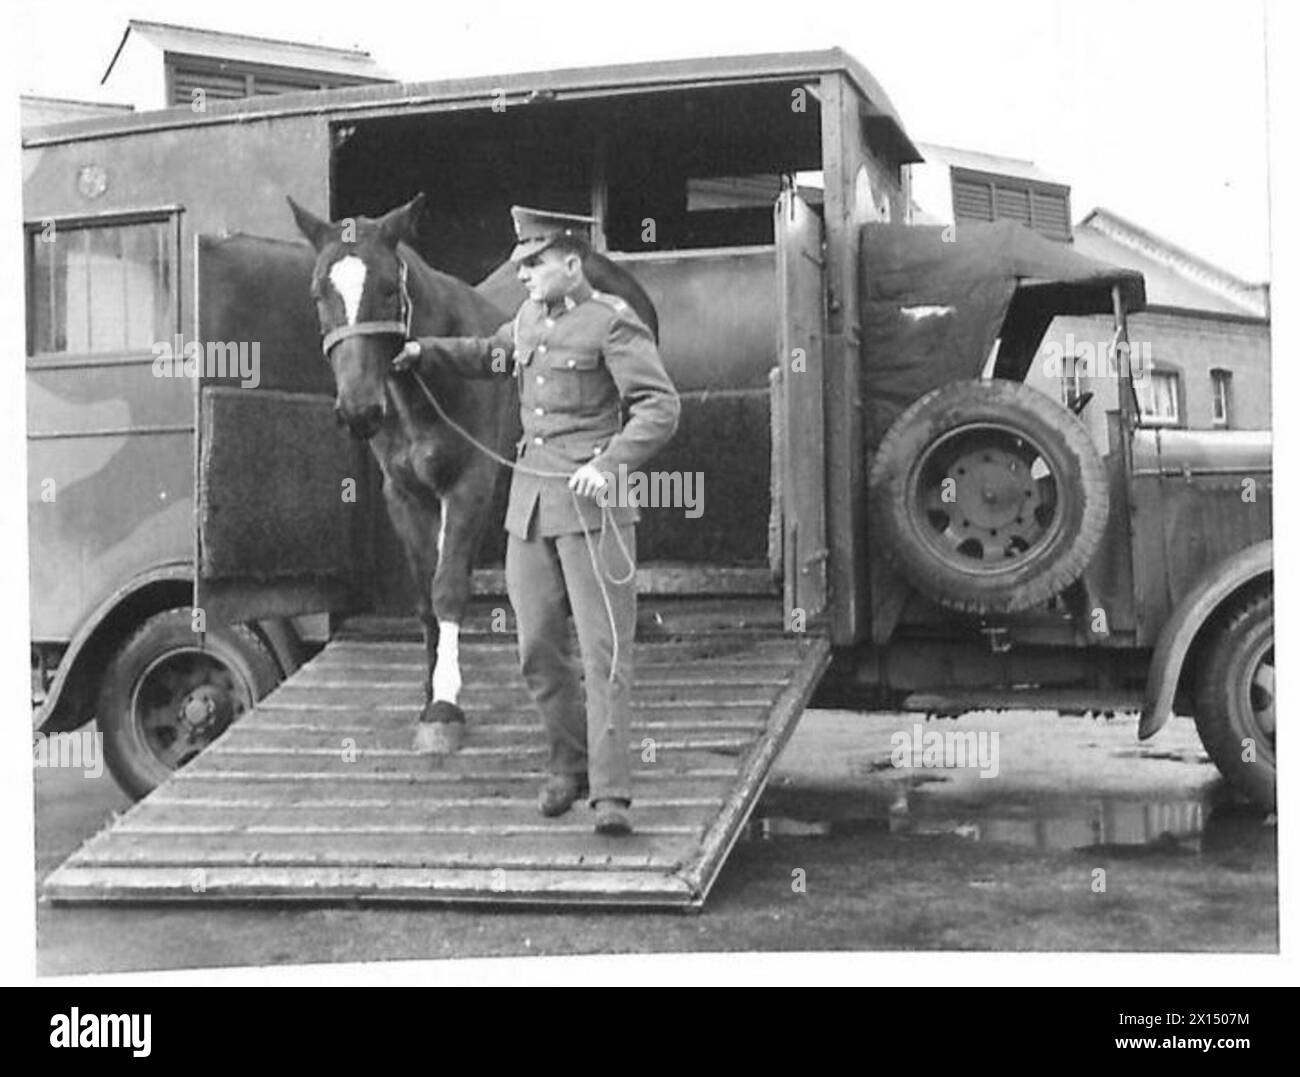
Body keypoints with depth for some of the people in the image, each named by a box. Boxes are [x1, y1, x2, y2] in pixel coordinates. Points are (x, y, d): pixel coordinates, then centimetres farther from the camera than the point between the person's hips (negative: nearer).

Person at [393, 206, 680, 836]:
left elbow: (660, 407, -14)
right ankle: (570, 764, 27)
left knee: (604, 649, -8)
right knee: (538, 650, 9)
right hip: (529, 501, 7)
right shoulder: (529, 320, 15)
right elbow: (490, 355, 37)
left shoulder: (612, 323, -7)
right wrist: (426, 352, 24)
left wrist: (610, 462, -26)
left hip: (594, 502, -7)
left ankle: (610, 794, -10)